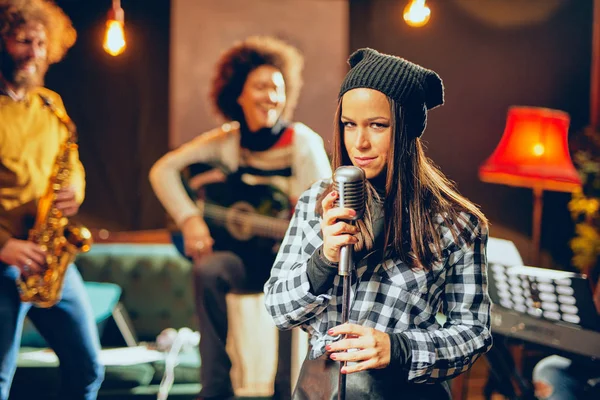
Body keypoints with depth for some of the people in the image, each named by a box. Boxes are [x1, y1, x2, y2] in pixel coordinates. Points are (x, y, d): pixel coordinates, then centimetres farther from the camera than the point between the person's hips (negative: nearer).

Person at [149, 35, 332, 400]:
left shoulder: (303, 142, -8)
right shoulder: (226, 140, 1)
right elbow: (163, 170, 0)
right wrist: (189, 218, -12)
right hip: (243, 253, 2)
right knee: (209, 269, -30)